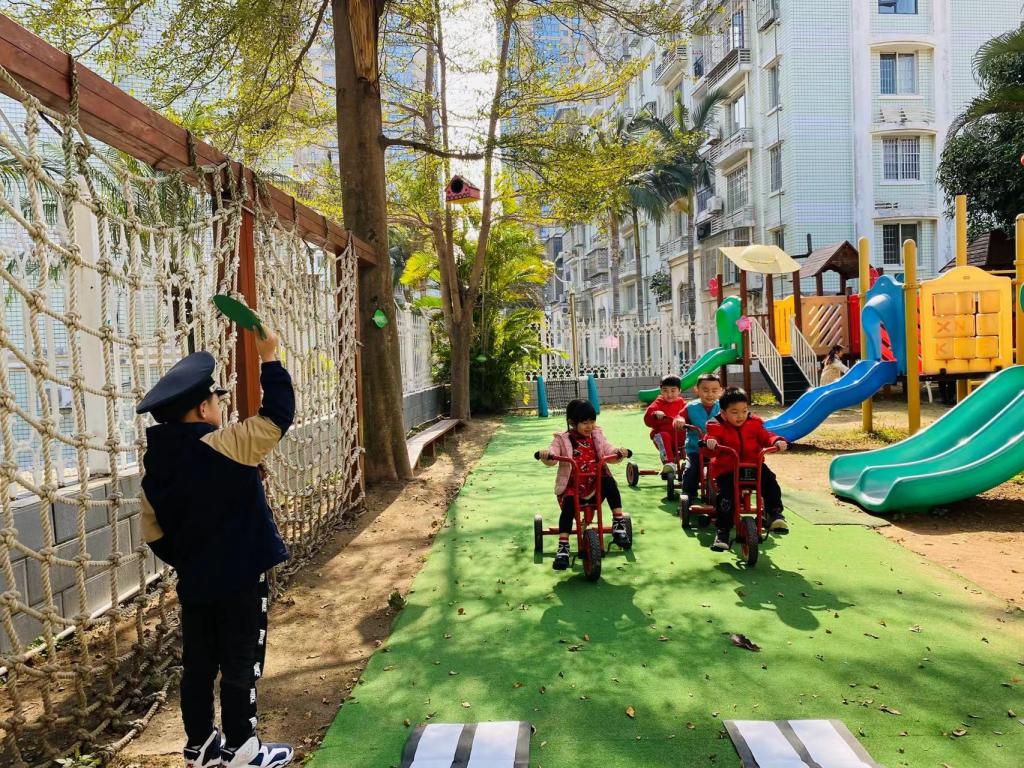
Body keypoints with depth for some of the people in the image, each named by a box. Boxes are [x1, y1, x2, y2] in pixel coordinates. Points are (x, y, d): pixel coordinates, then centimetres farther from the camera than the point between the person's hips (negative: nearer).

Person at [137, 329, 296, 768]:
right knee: (241, 664, 7)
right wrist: (269, 359, -13)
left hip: (194, 583, 7)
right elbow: (277, 417, -21)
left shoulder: (156, 464, 2)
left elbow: (154, 534, 8)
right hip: (240, 578, -7)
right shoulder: (223, 446, -21)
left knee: (198, 664, 17)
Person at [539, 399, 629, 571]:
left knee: (609, 483, -29)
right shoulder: (563, 439, 1)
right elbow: (552, 457, -13)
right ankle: (563, 547, -25)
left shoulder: (597, 436, 12)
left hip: (595, 484, 2)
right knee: (568, 506, -30)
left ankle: (618, 523, -23)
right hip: (572, 486, -2)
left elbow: (609, 453, 5)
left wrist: (618, 453, -19)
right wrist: (546, 455, -38)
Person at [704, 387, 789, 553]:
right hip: (726, 469, -2)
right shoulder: (718, 426, -1)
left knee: (769, 479, -25)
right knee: (726, 493, -21)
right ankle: (723, 531, -10)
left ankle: (775, 514, -13)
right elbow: (712, 436, -15)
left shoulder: (754, 424, 8)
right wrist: (710, 441, -41)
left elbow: (765, 436, 2)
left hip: (753, 465, 2)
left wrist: (777, 441, -20)